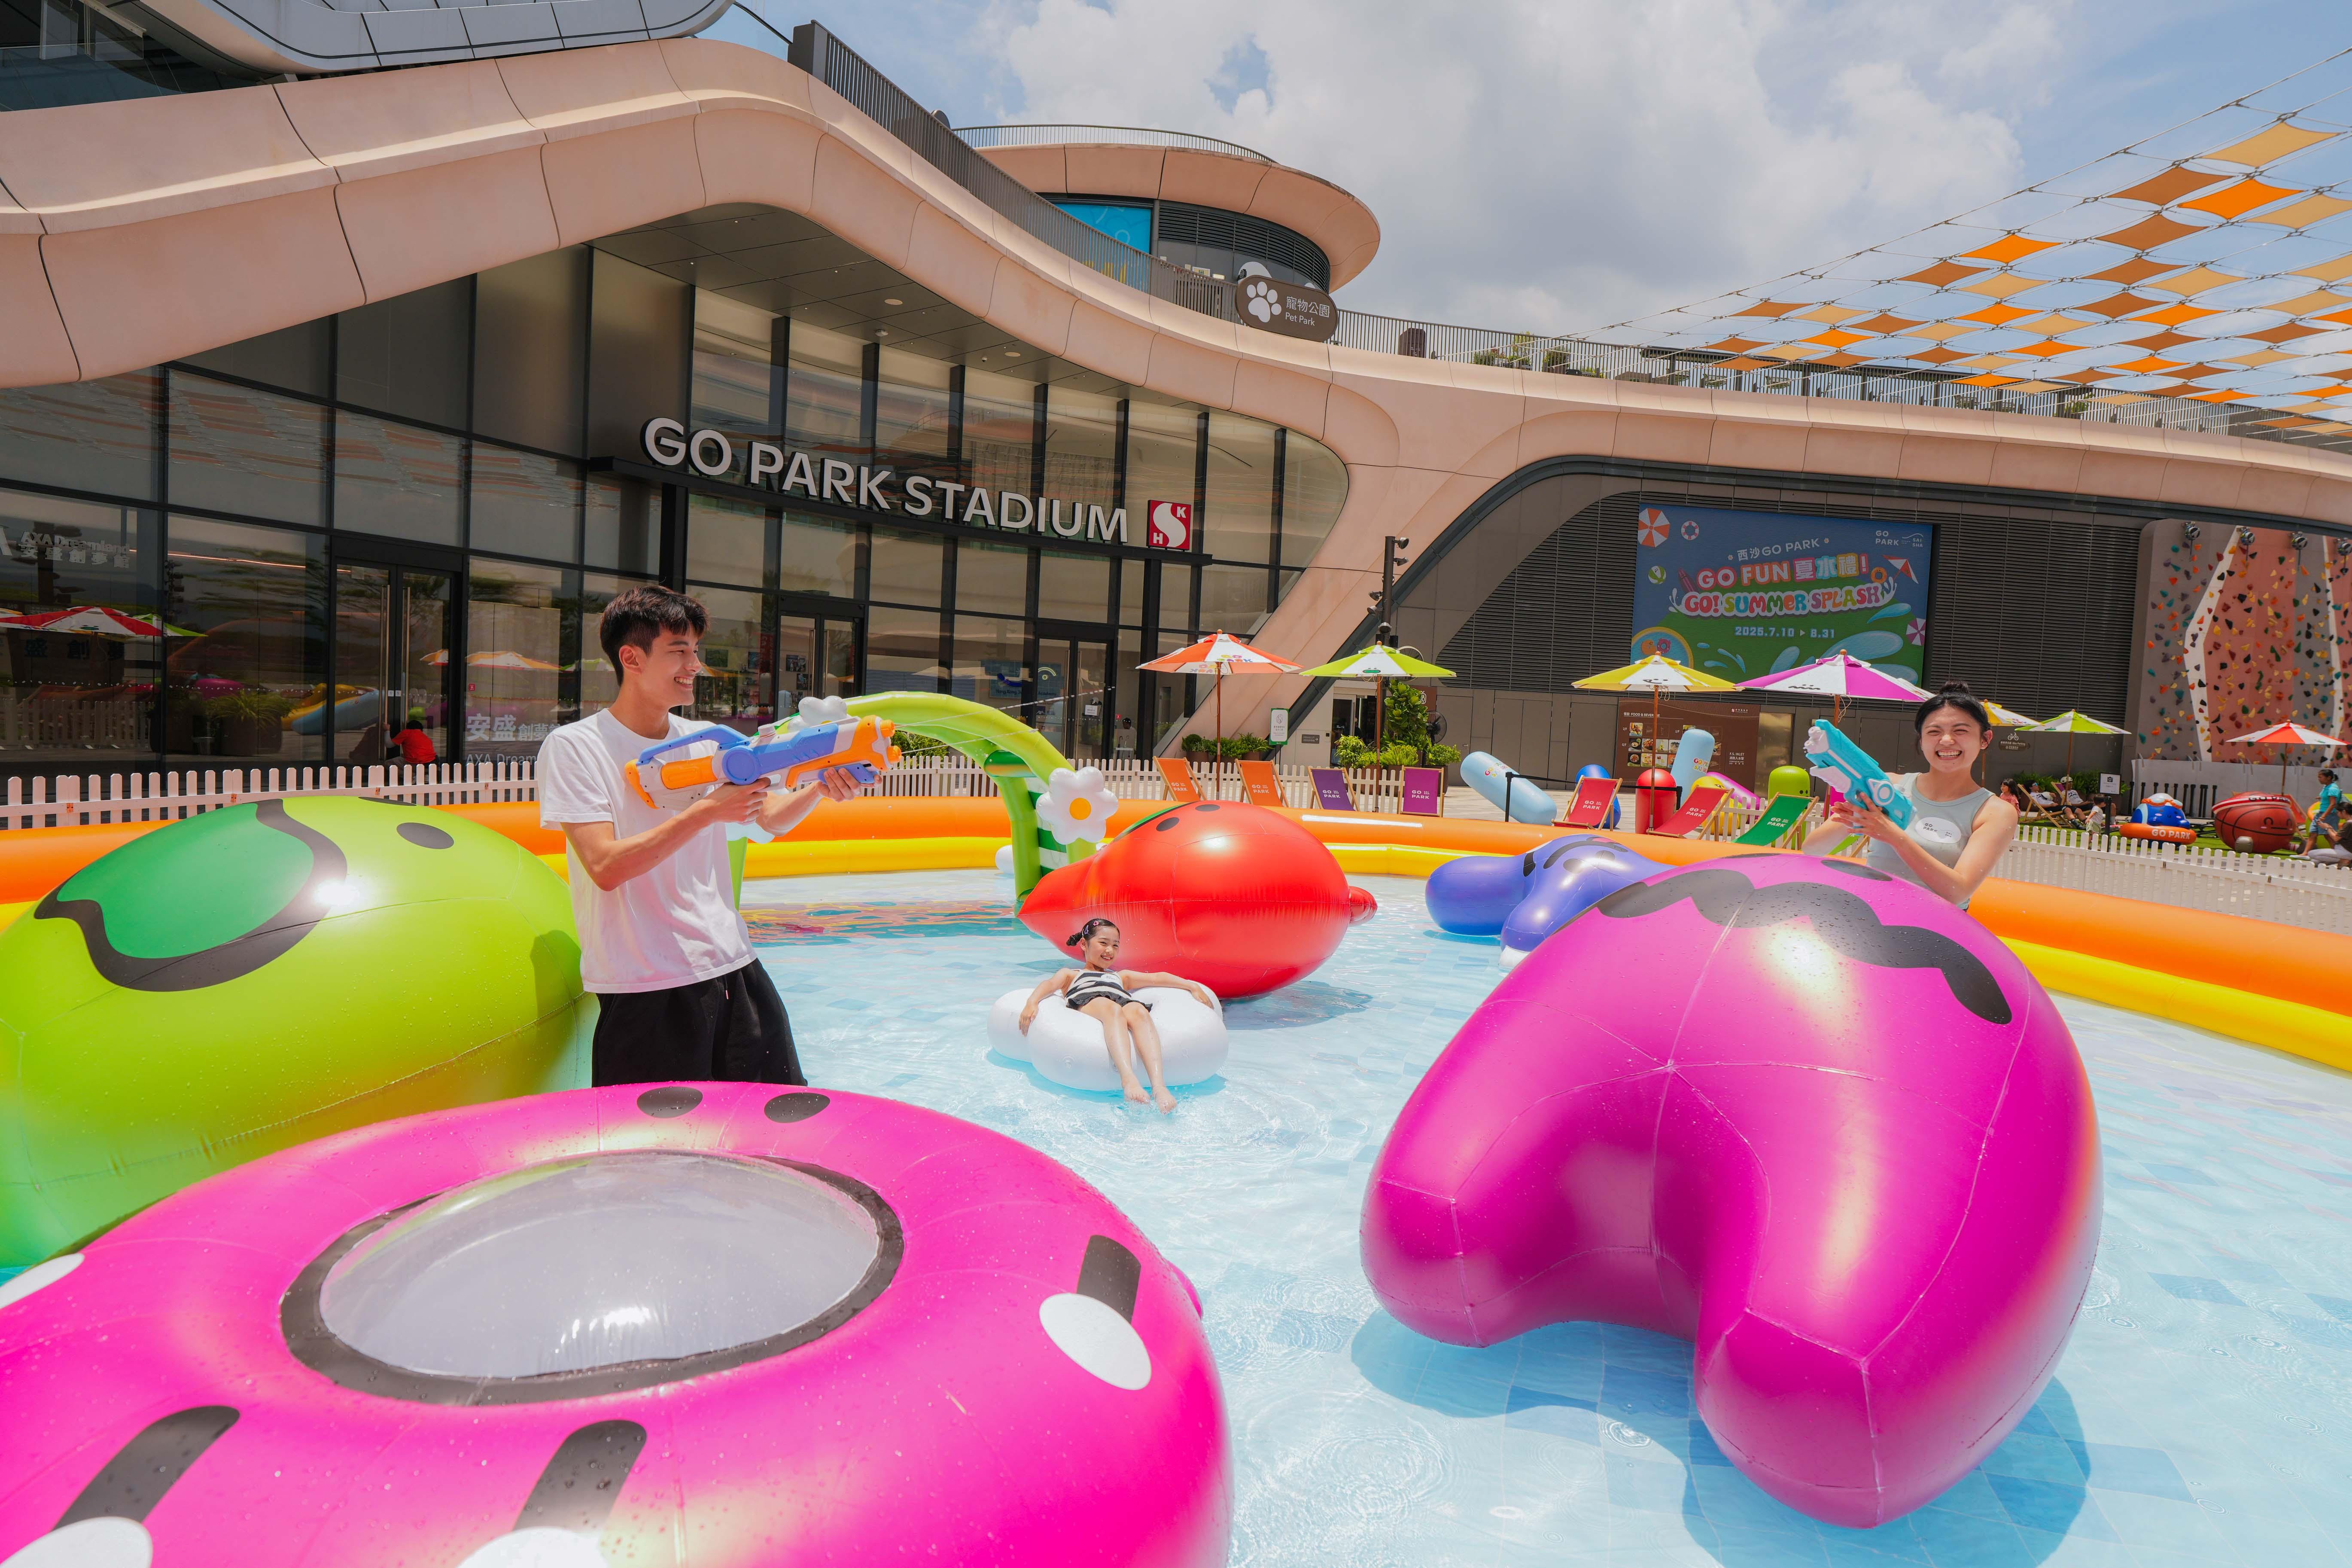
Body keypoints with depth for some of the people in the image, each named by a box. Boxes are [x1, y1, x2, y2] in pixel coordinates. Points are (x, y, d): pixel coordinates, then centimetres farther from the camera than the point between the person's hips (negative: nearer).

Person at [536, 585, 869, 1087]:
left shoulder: (708, 742, 10)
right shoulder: (573, 748, -6)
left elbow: (769, 817, 7)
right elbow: (606, 867, -16)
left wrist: (818, 789, -13)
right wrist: (708, 811, -21)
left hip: (732, 969, 5)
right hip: (643, 989, -5)